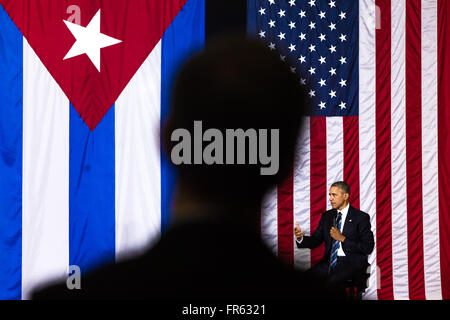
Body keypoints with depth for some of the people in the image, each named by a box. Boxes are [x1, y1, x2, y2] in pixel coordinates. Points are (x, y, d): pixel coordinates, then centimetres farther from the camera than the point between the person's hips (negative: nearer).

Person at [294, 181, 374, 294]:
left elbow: (368, 248, -7)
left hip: (351, 263, -5)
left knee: (332, 280, -35)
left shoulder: (361, 217, -1)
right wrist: (300, 238, -9)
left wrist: (342, 238, -13)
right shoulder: (327, 216, 16)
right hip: (330, 261, 5)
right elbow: (315, 241, 13)